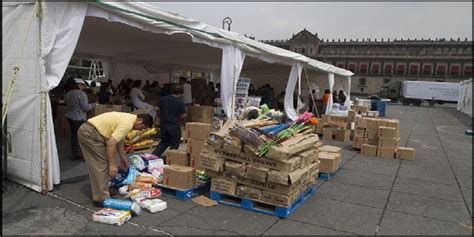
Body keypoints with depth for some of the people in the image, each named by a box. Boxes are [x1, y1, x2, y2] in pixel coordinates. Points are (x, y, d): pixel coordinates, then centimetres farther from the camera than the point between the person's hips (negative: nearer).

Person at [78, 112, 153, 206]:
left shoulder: (128, 119, 15)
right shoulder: (127, 124, -17)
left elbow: (119, 139, 27)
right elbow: (111, 143, -23)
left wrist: (122, 158, 35)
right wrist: (112, 164, -18)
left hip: (86, 131, 11)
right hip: (90, 134, -11)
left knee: (98, 166, 17)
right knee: (102, 166, -5)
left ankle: (99, 193, 27)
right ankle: (101, 199, 2)